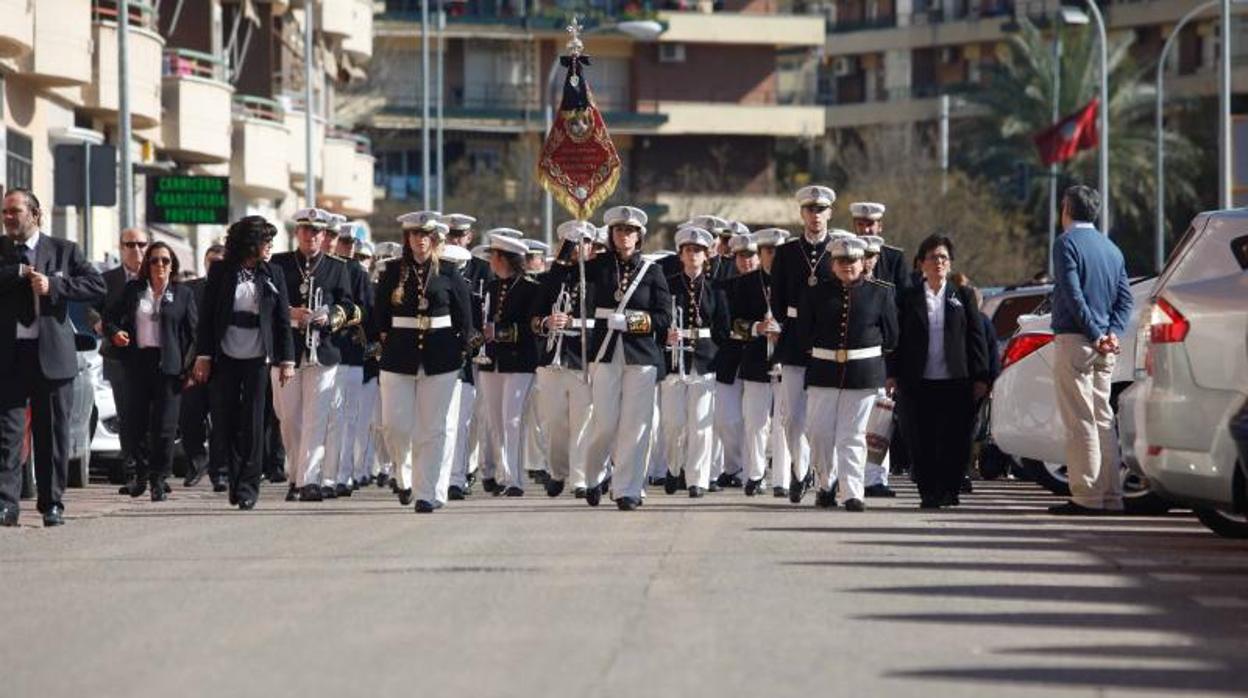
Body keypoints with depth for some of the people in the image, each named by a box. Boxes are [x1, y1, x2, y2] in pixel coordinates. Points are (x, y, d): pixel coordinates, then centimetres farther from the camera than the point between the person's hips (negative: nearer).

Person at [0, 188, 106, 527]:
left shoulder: (63, 250, 7)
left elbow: (97, 286, -1)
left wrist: (53, 286, -12)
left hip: (52, 355, 0)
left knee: (53, 432, 5)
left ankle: (52, 503, 13)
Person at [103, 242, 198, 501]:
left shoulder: (183, 294, 7)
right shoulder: (133, 290, 12)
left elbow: (193, 331, 3)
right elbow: (110, 316, 16)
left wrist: (190, 365, -6)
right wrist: (114, 332, -6)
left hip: (168, 364, -2)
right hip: (138, 361, 2)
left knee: (164, 426, -5)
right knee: (135, 423, 2)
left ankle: (159, 480, 3)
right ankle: (141, 473, 21)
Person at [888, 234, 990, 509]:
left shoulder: (963, 297, 9)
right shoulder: (909, 298, 8)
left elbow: (976, 338, 7)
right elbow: (896, 339, 8)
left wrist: (980, 378, 1)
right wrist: (893, 375, -1)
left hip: (955, 382, 0)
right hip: (918, 383, 0)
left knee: (954, 442, -2)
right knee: (921, 443, 0)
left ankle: (947, 491, 9)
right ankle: (928, 493, 8)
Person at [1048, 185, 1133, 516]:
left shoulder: (1067, 243, -6)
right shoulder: (1111, 249, 17)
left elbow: (1073, 294, -15)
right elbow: (1125, 298, 12)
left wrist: (1097, 335, -14)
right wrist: (1112, 333, 0)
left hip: (1074, 340, -7)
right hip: (1104, 348, 7)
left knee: (1080, 422, -8)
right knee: (1103, 419, 10)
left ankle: (1086, 497, -11)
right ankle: (1110, 495, 9)